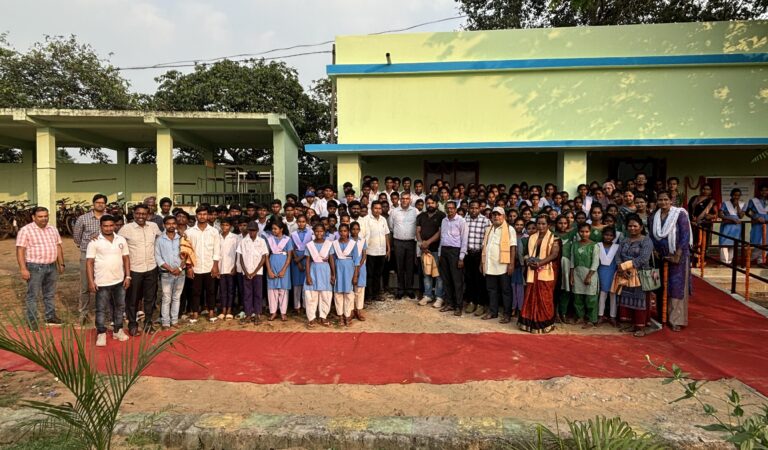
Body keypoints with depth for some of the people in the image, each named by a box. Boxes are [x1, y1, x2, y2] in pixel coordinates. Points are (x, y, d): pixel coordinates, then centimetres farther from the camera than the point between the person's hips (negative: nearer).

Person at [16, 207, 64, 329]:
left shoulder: (53, 229, 9)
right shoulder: (25, 230, -9)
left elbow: (58, 247, 15)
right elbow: (20, 250, -12)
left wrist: (61, 264, 12)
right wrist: (23, 269, -18)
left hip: (52, 267, 6)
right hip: (34, 267, -6)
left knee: (50, 294, 15)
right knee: (32, 295, 3)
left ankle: (50, 316, 26)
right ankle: (32, 320, 12)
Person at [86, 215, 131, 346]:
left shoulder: (121, 240, 3)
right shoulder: (94, 242, -7)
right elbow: (89, 262, -7)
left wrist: (128, 276, 3)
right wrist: (91, 281, -11)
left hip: (119, 281, 4)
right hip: (102, 282, -4)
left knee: (120, 306, 14)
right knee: (101, 309, 6)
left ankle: (118, 330, 29)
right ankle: (101, 334, 17)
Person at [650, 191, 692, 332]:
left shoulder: (680, 214, -9)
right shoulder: (654, 217, 6)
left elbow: (685, 236, -13)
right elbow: (652, 237, 10)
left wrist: (677, 256, -16)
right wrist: (657, 253, -1)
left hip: (678, 255, -4)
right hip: (662, 256, 5)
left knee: (677, 287, -2)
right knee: (663, 286, 8)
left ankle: (677, 320, 3)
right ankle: (664, 316, 19)